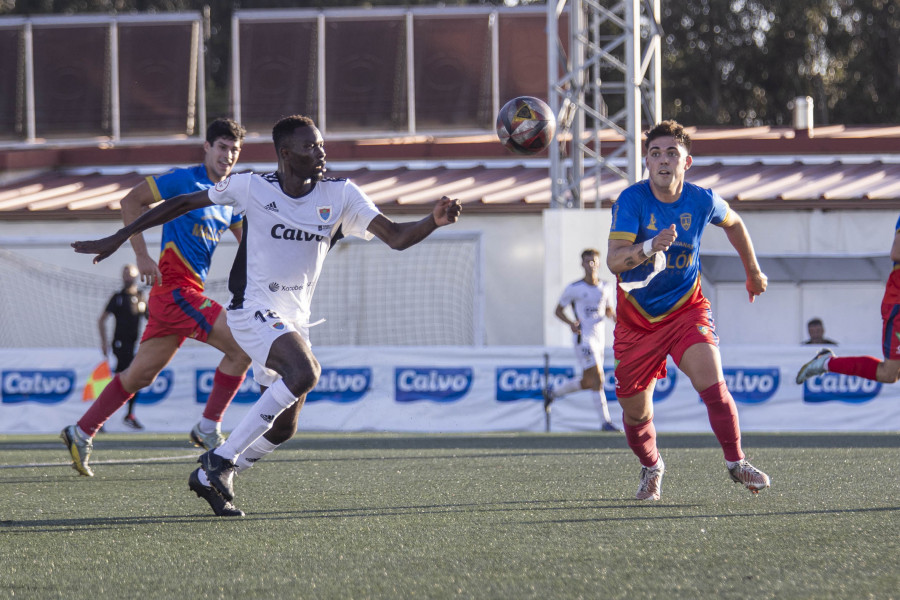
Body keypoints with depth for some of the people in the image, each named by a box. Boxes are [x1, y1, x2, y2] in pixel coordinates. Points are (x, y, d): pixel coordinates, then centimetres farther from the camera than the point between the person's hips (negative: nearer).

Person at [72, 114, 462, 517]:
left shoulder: (341, 195, -2)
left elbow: (396, 237, -8)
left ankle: (210, 478, 28)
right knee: (304, 372, -32)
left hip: (294, 319, 6)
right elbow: (183, 204, 1)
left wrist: (434, 221, -28)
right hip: (254, 310, -6)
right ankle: (222, 458, -23)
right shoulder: (253, 188, -9)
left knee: (283, 429, 6)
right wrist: (120, 237, 3)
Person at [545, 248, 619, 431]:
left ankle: (554, 393, 37)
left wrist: (615, 317, -2)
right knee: (597, 378, -16)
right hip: (583, 337, -6)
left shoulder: (606, 287, 10)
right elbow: (558, 310, 2)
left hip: (599, 339, 6)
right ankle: (605, 421, -14)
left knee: (587, 382, 13)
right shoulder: (573, 289, -4)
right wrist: (570, 322, -17)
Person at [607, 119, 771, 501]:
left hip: (686, 309, 0)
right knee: (635, 413, 7)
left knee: (712, 384, -23)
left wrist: (753, 272, 25)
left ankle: (735, 462, -6)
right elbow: (614, 261, -27)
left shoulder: (701, 201, -9)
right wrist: (650, 246, -46)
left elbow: (733, 223, 16)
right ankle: (650, 467, 37)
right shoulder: (631, 200, -17)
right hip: (637, 318, 0)